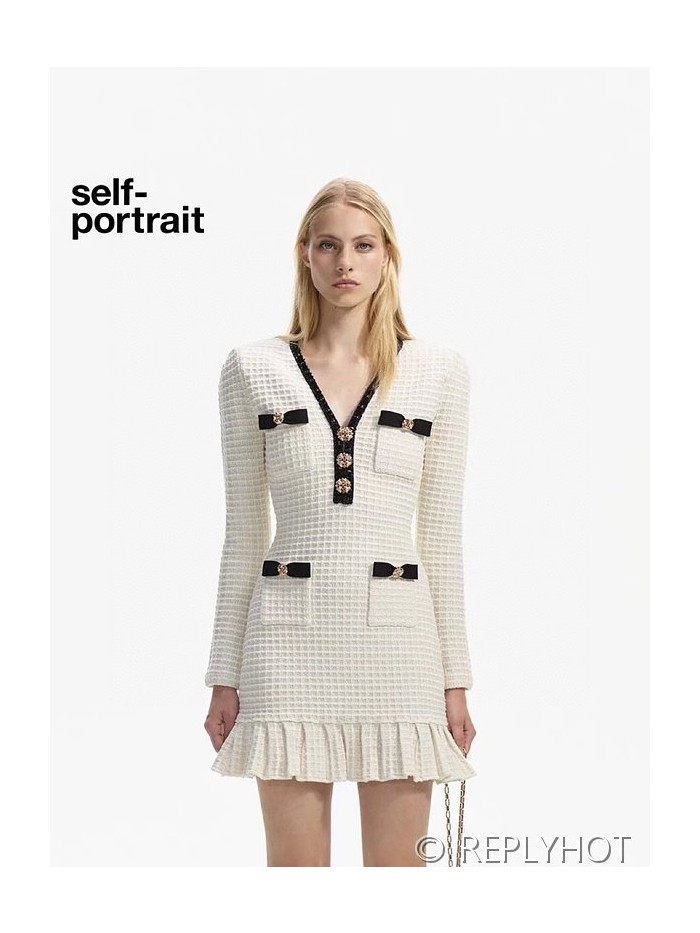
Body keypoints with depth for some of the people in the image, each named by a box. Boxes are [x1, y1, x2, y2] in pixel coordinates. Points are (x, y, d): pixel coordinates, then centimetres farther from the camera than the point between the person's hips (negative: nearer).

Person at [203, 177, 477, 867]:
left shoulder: (438, 371, 6)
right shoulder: (254, 369, 5)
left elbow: (441, 534, 7)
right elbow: (244, 532, 7)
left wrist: (456, 677, 5)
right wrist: (225, 674, 5)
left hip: (397, 630, 0)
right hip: (291, 633, 0)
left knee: (397, 869, 5)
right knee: (295, 867, 5)